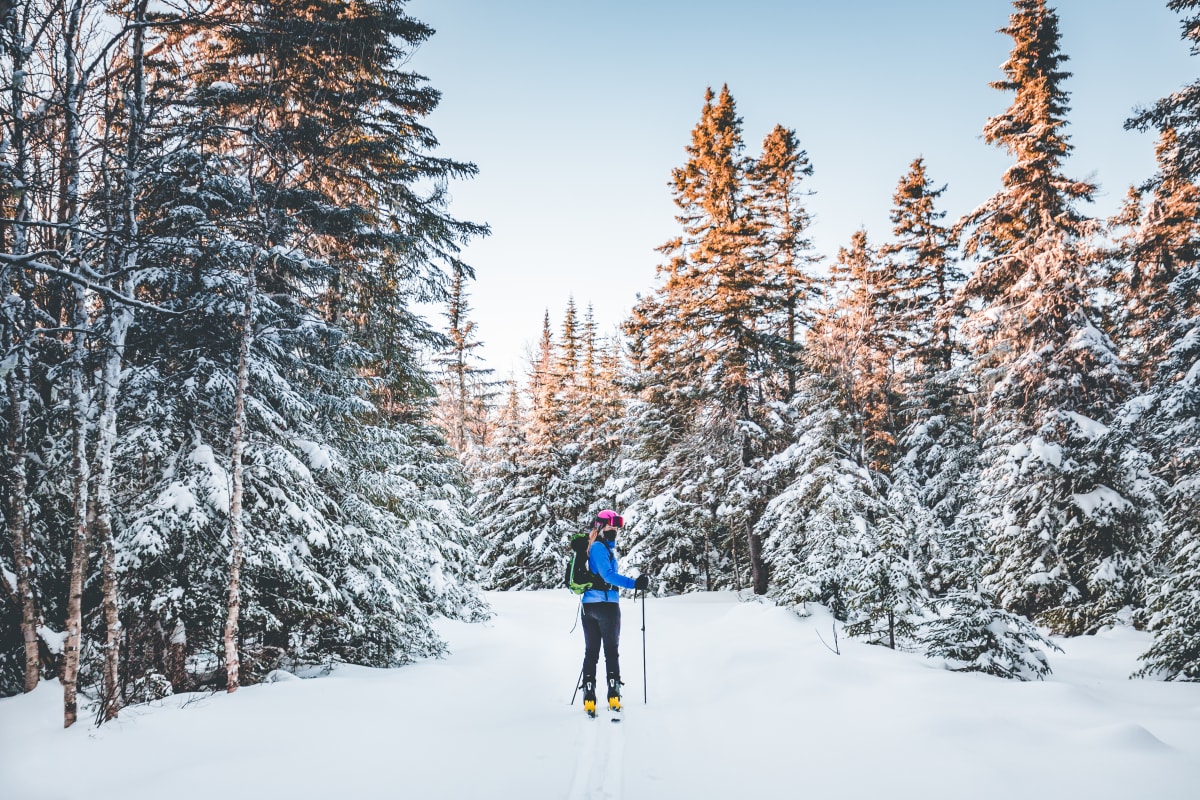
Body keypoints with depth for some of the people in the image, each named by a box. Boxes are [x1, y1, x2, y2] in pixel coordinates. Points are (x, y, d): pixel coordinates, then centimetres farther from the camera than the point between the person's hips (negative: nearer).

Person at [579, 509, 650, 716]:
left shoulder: (592, 546, 16)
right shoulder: (600, 547, -11)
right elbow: (608, 574, -21)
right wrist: (634, 583, -25)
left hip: (589, 605, 8)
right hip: (606, 604, -8)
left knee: (590, 652, 7)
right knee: (611, 651, 1)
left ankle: (589, 698, 4)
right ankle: (613, 695, -1)